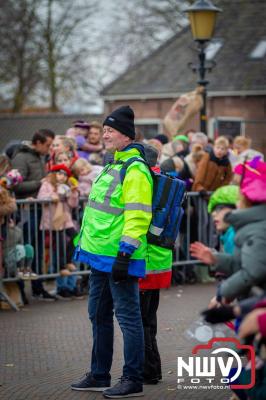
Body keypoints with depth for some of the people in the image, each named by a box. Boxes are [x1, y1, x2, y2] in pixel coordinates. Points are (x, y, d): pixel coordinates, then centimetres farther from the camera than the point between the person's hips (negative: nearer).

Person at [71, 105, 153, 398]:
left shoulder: (135, 170, -14)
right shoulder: (113, 166, 17)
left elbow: (138, 217, -21)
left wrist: (124, 255, -24)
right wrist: (87, 245, 25)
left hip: (119, 259, -10)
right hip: (100, 257, 10)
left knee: (128, 317, -3)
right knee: (99, 315, 16)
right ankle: (99, 376, 26)